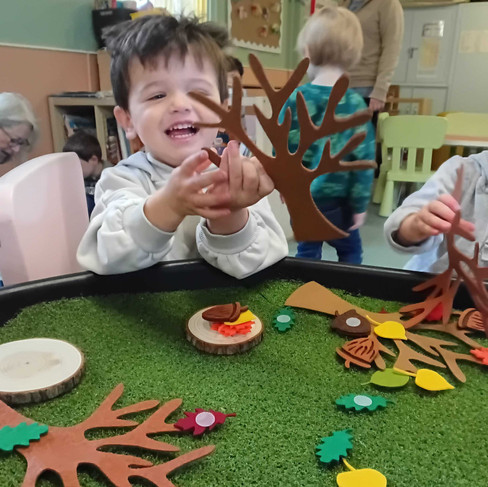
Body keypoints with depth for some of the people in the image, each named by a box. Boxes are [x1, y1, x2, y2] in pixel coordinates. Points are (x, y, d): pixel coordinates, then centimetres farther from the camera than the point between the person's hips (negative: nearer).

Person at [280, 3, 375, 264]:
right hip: (336, 199, -2)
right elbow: (363, 161, -11)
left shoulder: (295, 99, -9)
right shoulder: (355, 105, -12)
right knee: (350, 252, 20)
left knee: (307, 253, 19)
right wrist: (360, 204, -1)